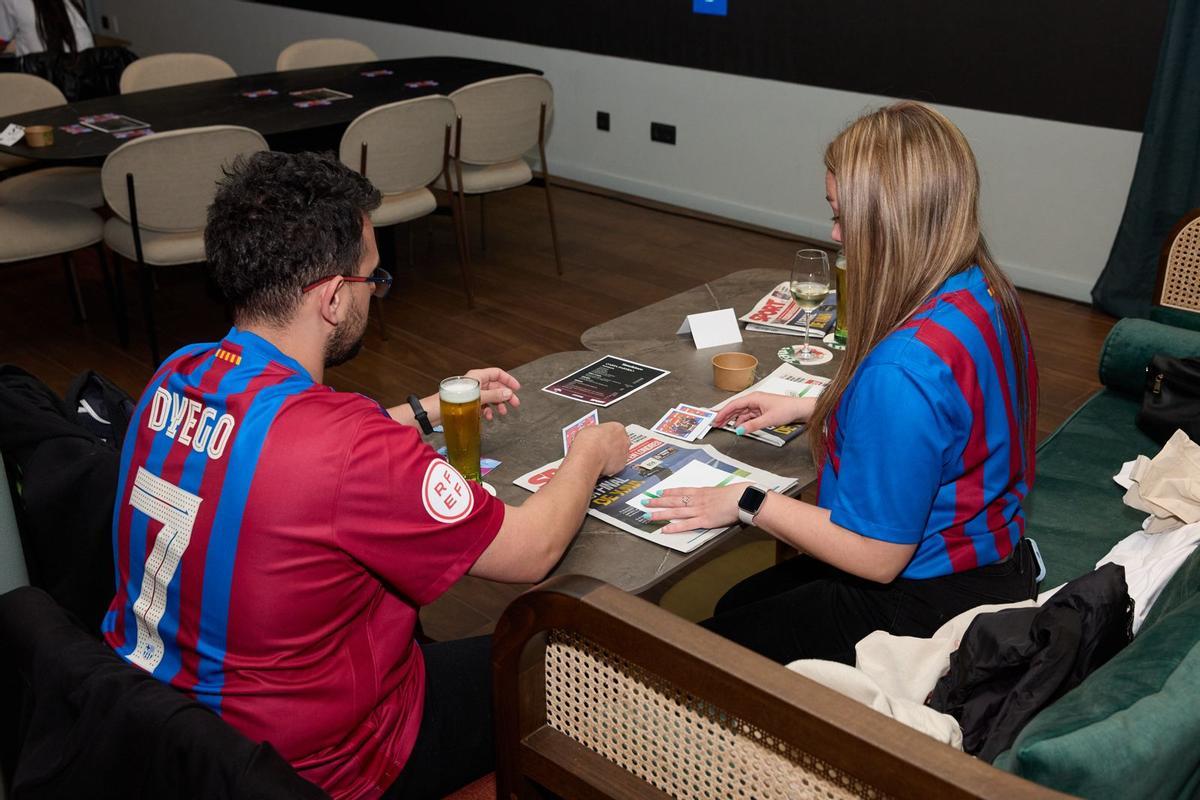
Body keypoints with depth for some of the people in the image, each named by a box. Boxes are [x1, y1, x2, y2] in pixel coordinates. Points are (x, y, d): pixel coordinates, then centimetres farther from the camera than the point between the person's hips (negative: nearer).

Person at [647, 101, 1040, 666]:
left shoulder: (905, 368, -36)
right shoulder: (986, 293, -5)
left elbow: (878, 557, -26)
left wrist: (747, 503, -15)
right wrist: (810, 408, 13)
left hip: (930, 604, -10)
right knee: (736, 602, 25)